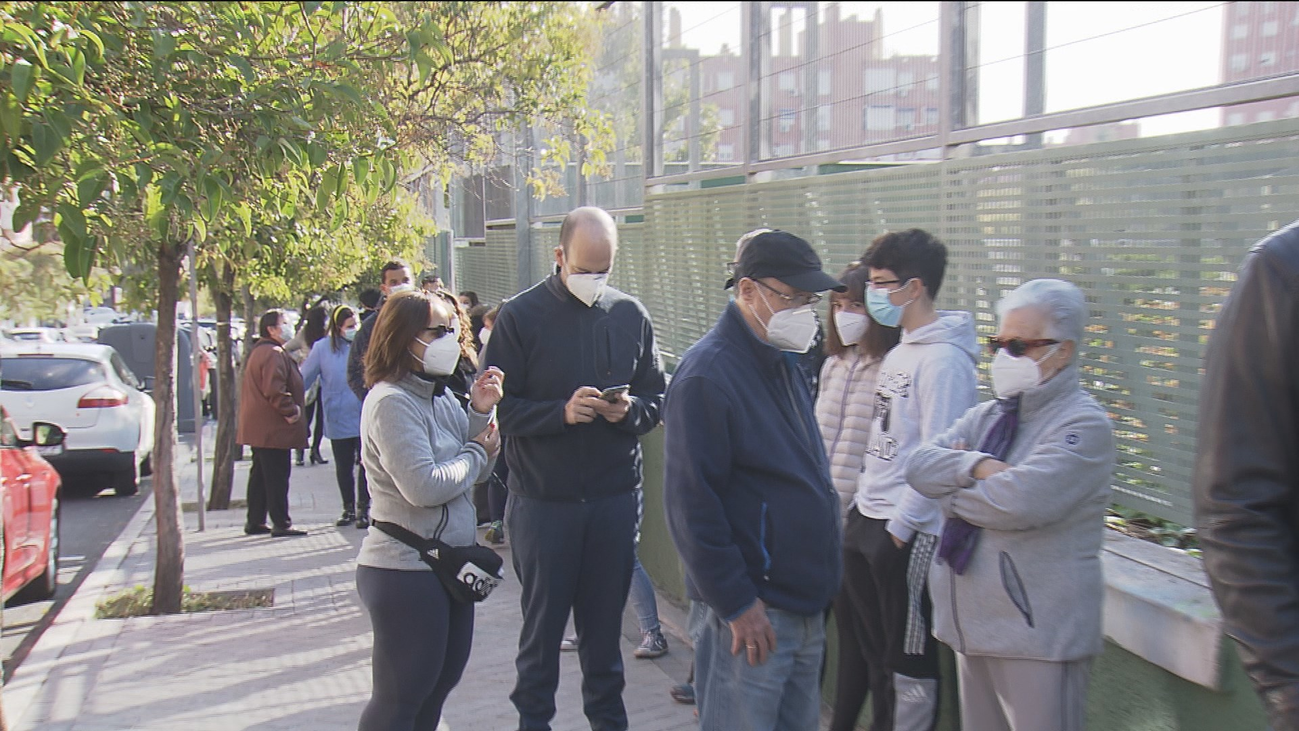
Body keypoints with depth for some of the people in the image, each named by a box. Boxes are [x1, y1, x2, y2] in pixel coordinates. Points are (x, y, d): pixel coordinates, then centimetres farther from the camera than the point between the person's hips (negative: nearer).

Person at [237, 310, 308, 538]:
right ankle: (281, 523, -3)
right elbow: (275, 390, -26)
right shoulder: (274, 354, -17)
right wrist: (291, 410, -17)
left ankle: (255, 522, 21)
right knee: (277, 475, -6)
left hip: (259, 428, 11)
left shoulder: (258, 352, 19)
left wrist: (291, 408, 20)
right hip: (273, 429, -11)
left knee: (260, 474, 15)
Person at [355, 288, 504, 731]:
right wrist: (476, 452, -9)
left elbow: (479, 469, 10)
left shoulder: (439, 397, 10)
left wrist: (481, 412, -6)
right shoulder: (391, 402, -17)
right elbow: (424, 487, -25)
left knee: (440, 683, 19)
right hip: (406, 573, -9)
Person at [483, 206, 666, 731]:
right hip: (542, 500, -2)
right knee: (542, 624, 9)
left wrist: (630, 410, -13)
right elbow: (498, 406, -7)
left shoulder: (630, 315, 5)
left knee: (605, 622, 14)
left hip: (615, 497, 3)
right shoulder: (520, 316, -5)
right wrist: (562, 412, -21)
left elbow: (655, 399, 9)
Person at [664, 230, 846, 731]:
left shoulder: (785, 364, 12)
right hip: (750, 614, -9)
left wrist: (818, 586, 17)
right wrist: (736, 603, -19)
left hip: (806, 608, 9)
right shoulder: (707, 374, -17)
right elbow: (691, 502, -20)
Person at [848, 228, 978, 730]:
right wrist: (862, 505, 13)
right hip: (866, 520, 9)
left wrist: (899, 527, -16)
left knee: (909, 661, 3)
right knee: (874, 649, 19)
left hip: (908, 533, -9)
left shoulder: (943, 359, -17)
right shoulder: (900, 351, 12)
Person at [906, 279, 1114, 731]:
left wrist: (953, 492, -8)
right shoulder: (988, 416, 14)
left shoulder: (1084, 424, -10)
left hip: (1038, 634, -7)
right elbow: (920, 466, 1)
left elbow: (1022, 500, -25)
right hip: (974, 624, 8)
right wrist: (975, 466, -17)